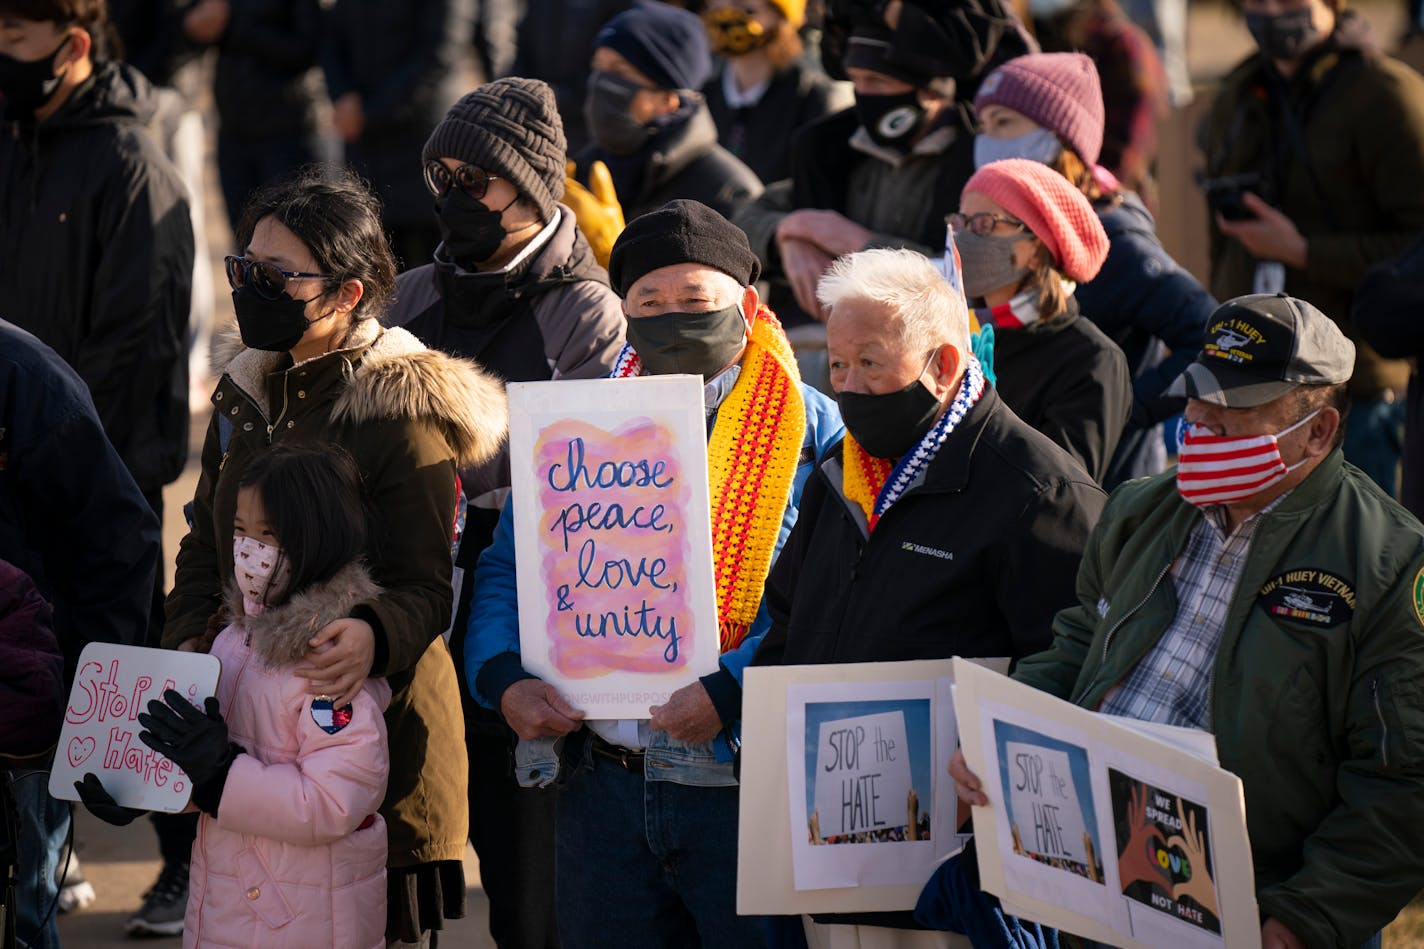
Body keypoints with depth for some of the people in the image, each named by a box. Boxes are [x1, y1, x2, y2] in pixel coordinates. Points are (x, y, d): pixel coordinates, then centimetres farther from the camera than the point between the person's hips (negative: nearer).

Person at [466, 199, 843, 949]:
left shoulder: (809, 430, -2)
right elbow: (506, 571, 13)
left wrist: (730, 690, -25)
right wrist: (505, 679, -6)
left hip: (743, 786, -4)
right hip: (605, 787, 4)